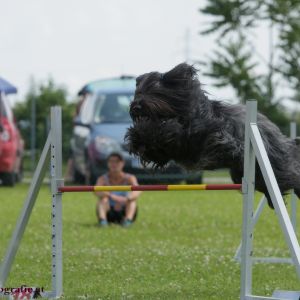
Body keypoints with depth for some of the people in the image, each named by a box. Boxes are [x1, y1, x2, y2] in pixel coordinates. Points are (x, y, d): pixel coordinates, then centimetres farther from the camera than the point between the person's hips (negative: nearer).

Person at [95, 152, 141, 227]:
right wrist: (112, 196, -44)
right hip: (109, 215, 0)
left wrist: (124, 200, -46)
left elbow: (137, 192, -26)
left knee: (132, 198, -25)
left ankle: (128, 220, -48)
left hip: (125, 212, 0)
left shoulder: (129, 178, -5)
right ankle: (102, 219, -51)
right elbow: (96, 191, -26)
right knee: (103, 197, -26)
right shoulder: (103, 179, -5)